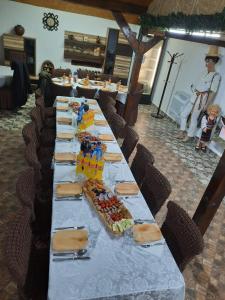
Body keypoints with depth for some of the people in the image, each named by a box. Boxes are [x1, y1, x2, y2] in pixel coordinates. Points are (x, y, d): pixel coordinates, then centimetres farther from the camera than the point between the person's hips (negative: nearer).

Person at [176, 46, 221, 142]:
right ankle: (182, 132, 21)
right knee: (183, 114, 7)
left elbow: (213, 92, -14)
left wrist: (207, 104, -17)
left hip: (202, 98, -7)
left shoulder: (216, 76, -11)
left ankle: (189, 135, 15)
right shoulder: (205, 73, 11)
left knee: (194, 118, -1)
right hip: (194, 97, 8)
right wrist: (194, 89, 5)